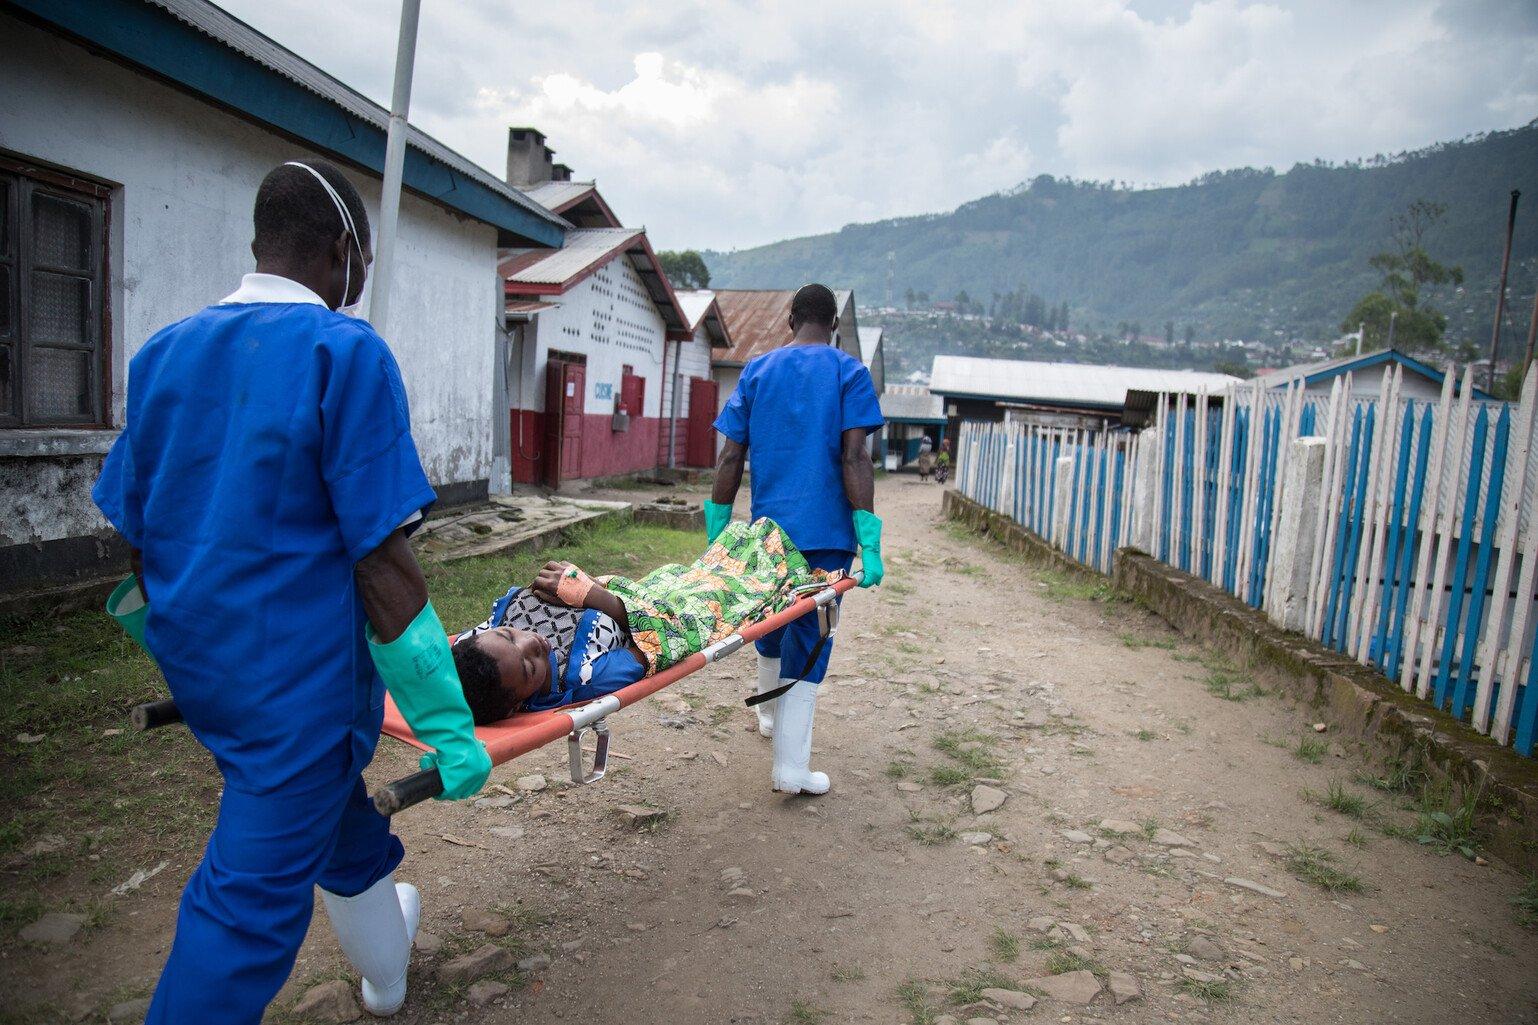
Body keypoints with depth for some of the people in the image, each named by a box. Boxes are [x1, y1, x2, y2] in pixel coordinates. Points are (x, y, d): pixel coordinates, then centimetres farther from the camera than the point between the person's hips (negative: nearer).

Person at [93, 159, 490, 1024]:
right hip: (296, 675, -8)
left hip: (199, 663, 9)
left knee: (328, 799, 28)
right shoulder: (345, 352, -16)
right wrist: (448, 725, -15)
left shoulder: (162, 353, 6)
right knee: (253, 898, 2)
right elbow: (381, 562, -20)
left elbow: (135, 537, 10)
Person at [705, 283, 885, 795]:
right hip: (825, 531, -3)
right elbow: (854, 457, -12)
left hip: (767, 529, 4)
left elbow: (730, 459, 3)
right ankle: (790, 767, 1)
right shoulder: (849, 372, -1)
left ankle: (770, 714, 45)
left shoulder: (756, 371, 9)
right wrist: (870, 544, -12)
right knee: (808, 639, 1)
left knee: (770, 625, 22)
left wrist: (716, 534, 7)